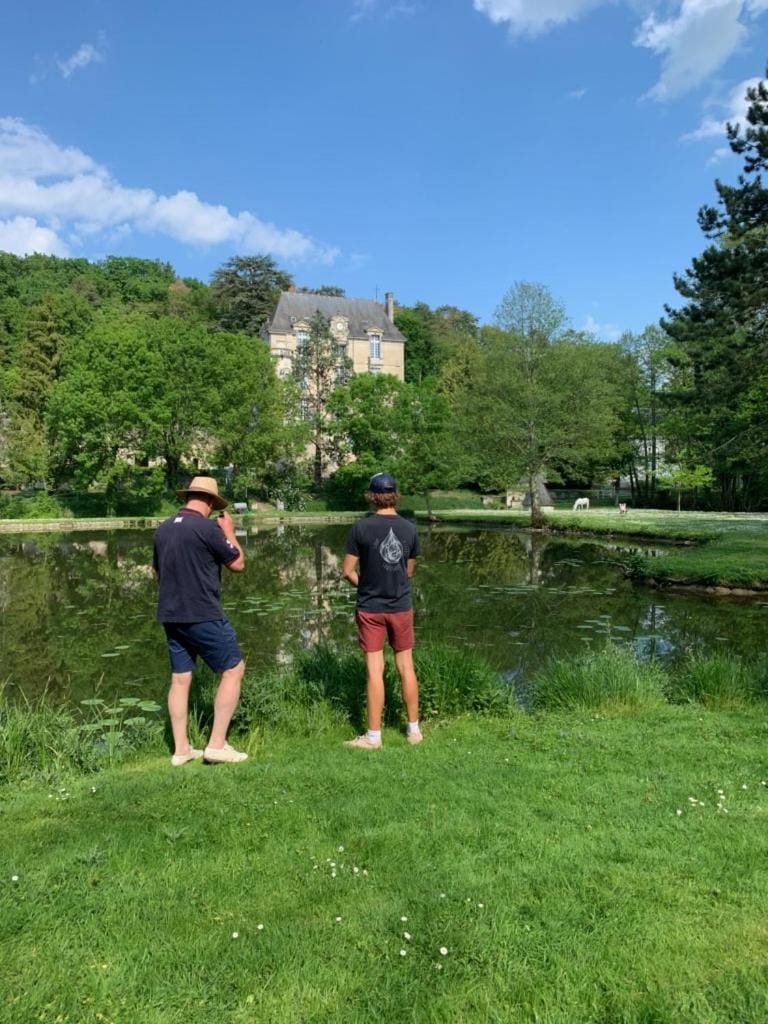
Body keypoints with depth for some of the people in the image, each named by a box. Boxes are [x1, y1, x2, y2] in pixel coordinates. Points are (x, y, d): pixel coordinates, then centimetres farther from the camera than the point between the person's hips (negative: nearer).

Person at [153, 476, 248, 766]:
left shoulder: (163, 528, 7)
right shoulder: (207, 528, -15)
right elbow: (238, 563, -5)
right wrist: (229, 532, 7)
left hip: (171, 615, 8)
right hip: (202, 615, -7)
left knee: (180, 678, 13)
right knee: (233, 670, 4)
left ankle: (181, 749, 18)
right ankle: (217, 744, 3)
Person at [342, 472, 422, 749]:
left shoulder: (361, 527, -11)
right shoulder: (409, 528, -2)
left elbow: (348, 571, -8)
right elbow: (409, 571, 7)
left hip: (370, 609, -2)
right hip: (401, 607, 3)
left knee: (375, 671, 3)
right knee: (406, 667, 12)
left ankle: (373, 736, 11)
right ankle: (414, 729, 23)